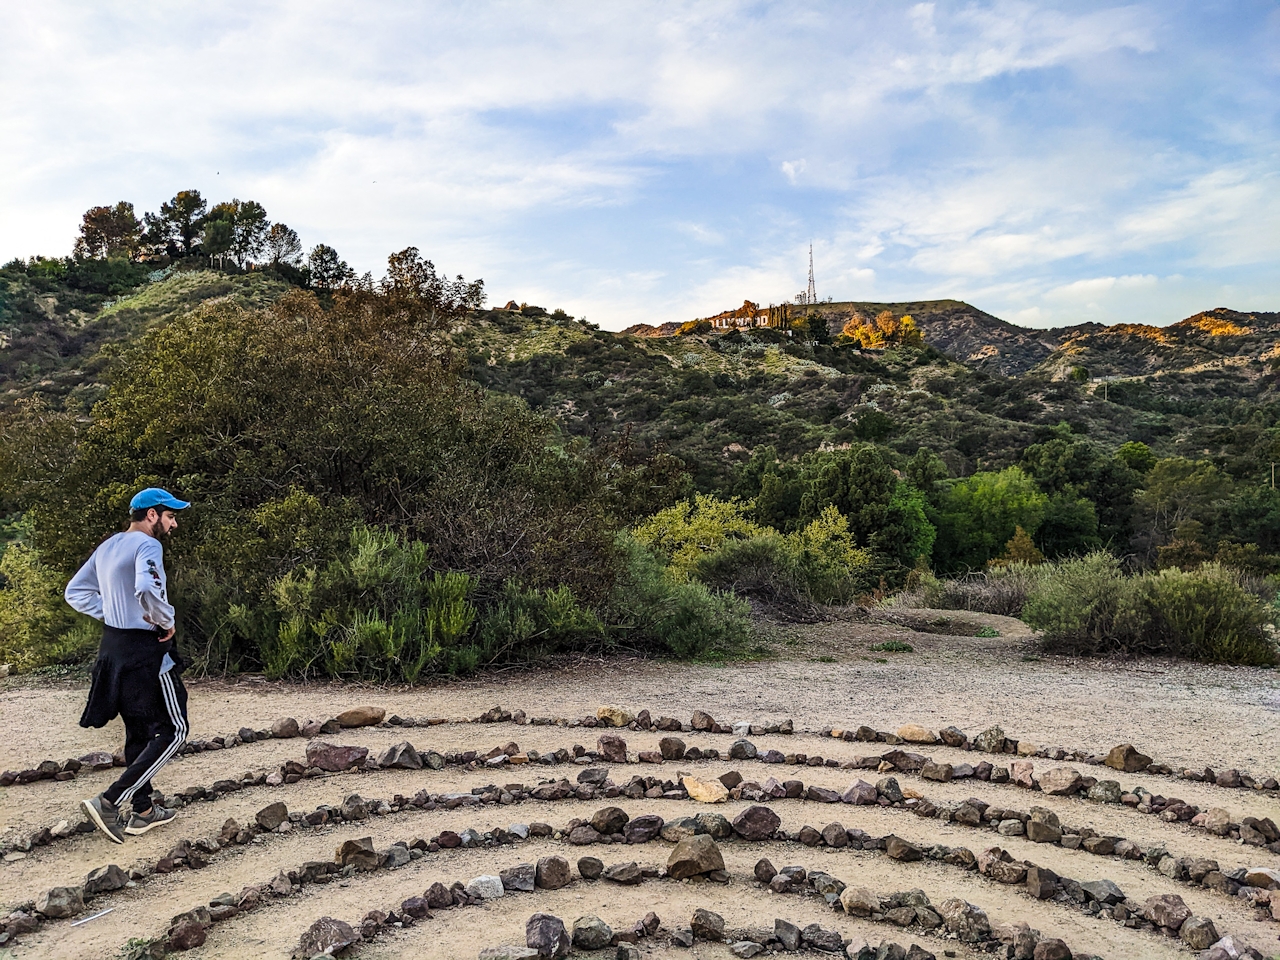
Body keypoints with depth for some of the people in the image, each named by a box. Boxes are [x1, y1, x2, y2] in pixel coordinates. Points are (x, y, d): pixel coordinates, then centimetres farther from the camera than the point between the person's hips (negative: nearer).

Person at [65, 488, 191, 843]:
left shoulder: (107, 547, 12)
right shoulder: (147, 545, -16)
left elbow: (76, 592, 18)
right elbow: (147, 589, -34)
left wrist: (110, 613, 11)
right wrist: (166, 621, -17)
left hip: (113, 646, 9)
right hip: (146, 650, -9)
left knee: (139, 731, 18)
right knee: (172, 731, 0)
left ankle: (143, 812, 26)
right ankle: (110, 802, -6)